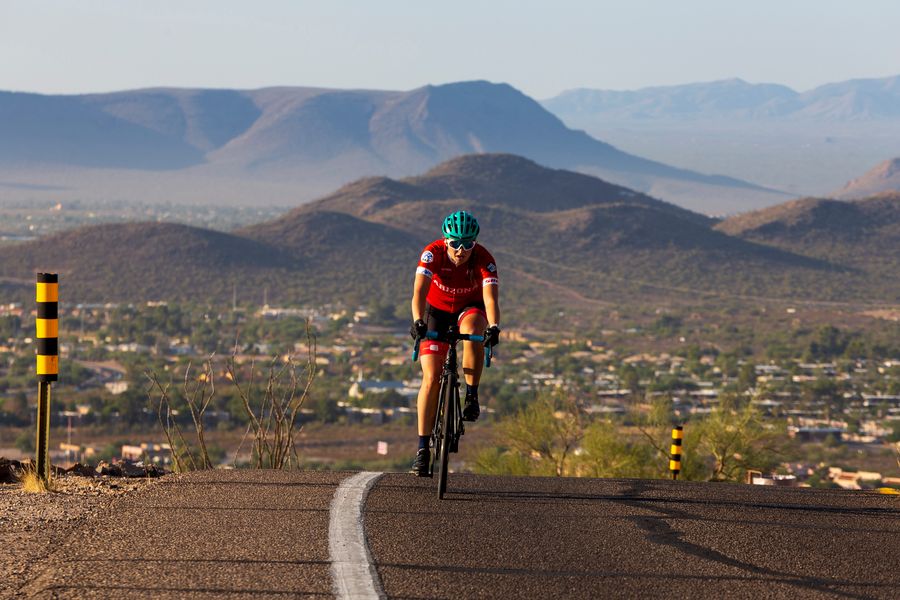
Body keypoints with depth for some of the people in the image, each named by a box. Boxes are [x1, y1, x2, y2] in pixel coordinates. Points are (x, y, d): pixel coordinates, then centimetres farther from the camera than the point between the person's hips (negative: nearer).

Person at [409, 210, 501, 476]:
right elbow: (419, 291, -37)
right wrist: (417, 321, -55)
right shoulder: (433, 253, -26)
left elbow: (491, 297, -37)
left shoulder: (484, 259, -26)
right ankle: (423, 448, -7)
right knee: (431, 379, -12)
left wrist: (494, 327, -56)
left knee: (472, 331, -39)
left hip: (470, 309, 0)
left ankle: (472, 396, -20)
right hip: (437, 310, 0)